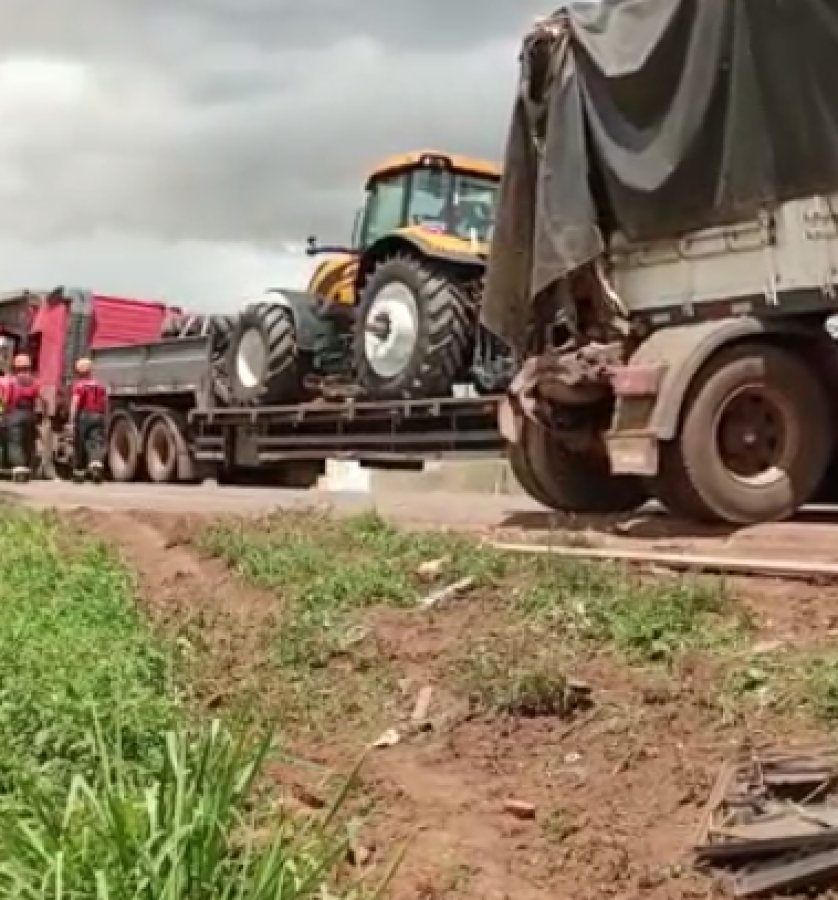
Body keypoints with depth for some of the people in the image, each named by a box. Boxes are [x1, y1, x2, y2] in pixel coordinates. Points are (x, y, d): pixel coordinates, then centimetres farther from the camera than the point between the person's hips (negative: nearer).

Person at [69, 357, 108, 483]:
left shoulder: (79, 384, -4)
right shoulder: (100, 384, 12)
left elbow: (75, 404, -13)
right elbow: (105, 404, 14)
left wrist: (72, 421, -15)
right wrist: (103, 417, 24)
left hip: (83, 416, -3)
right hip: (98, 416, 3)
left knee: (80, 444, 10)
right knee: (97, 442, -4)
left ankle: (79, 472, 19)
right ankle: (96, 465, -30)